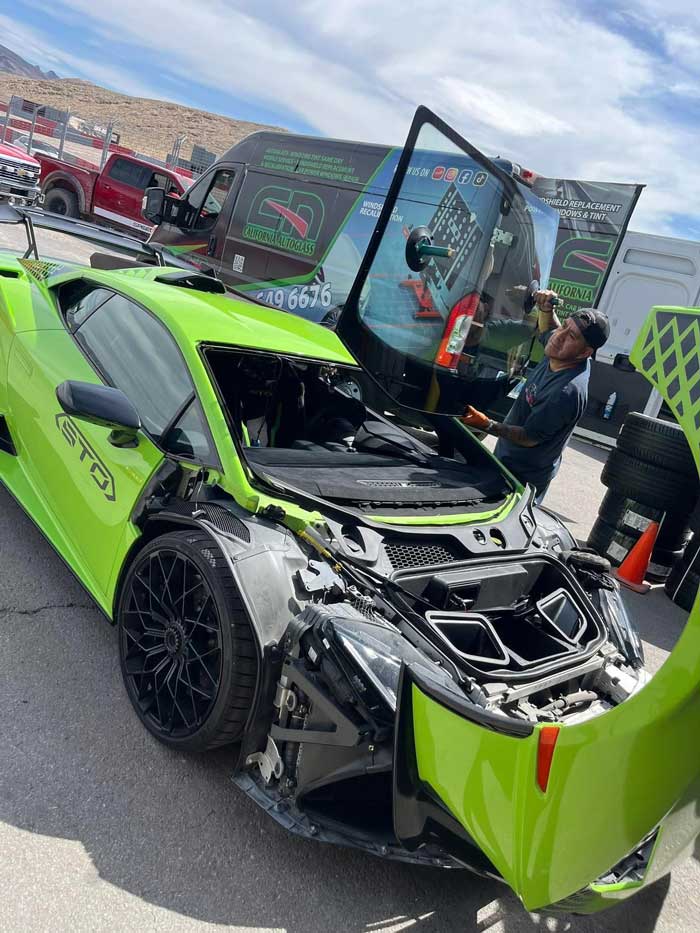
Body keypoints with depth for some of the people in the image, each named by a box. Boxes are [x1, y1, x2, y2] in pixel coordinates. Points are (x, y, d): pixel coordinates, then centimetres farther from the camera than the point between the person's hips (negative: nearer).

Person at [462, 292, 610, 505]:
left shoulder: (568, 391, -36)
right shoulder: (560, 355, -9)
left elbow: (530, 437, -27)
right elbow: (547, 329, 17)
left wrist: (487, 425, -35)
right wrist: (546, 309, -3)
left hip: (524, 477, -9)